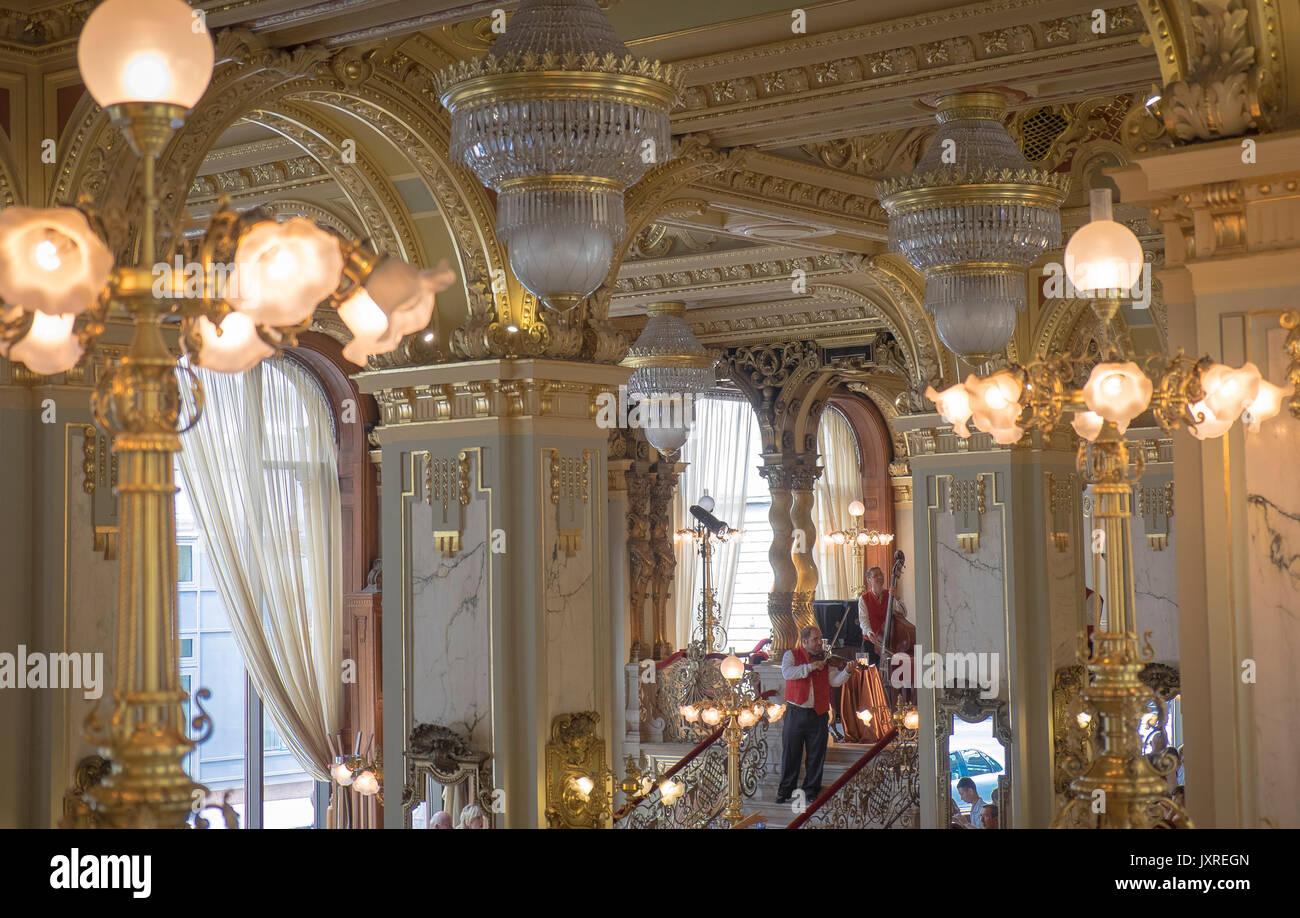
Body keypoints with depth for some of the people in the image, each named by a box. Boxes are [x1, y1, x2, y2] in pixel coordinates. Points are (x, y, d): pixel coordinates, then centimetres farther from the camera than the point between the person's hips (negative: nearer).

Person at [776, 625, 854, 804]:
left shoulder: (825, 660, 9)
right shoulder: (792, 655, 4)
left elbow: (835, 680, -2)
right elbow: (787, 673, -15)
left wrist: (846, 671, -20)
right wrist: (810, 667, -20)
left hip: (818, 714, 2)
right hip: (796, 714, -2)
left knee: (816, 756, 5)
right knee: (790, 754, 5)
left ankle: (811, 792, 16)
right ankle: (785, 792, 16)